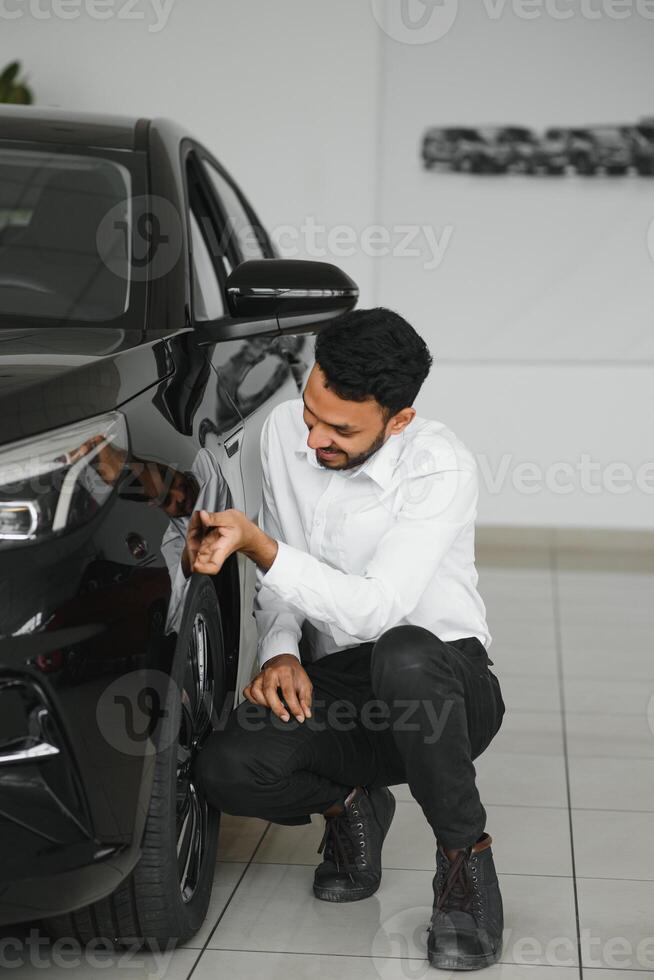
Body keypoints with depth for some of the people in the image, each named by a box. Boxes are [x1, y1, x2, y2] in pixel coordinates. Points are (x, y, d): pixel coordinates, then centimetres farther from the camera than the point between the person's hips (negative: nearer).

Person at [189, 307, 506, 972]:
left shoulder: (441, 469, -20)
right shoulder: (284, 430, -2)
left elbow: (375, 610, -29)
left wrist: (255, 542, -35)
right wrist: (279, 650, -9)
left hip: (441, 684, -4)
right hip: (334, 687, 4)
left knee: (402, 655, -42)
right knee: (225, 772, -27)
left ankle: (464, 855, -16)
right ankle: (350, 806, 9)